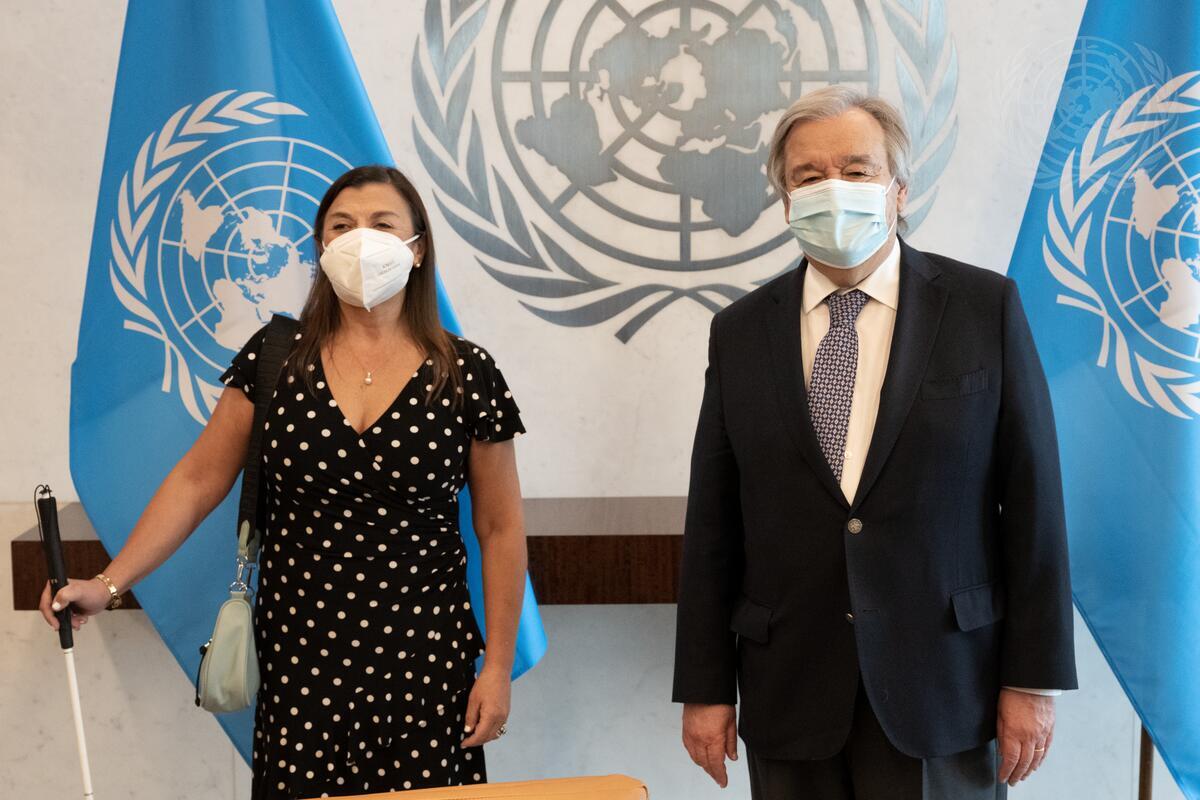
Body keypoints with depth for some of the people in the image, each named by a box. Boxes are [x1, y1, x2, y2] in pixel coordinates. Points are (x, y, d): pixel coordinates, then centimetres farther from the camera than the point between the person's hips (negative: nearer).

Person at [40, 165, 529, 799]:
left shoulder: (466, 373, -4)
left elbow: (500, 529, 0)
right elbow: (199, 479, 3)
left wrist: (498, 666, -1)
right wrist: (108, 583, -5)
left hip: (423, 659, -1)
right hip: (298, 654, 1)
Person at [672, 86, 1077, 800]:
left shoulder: (985, 306, -2)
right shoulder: (740, 332, 4)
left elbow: (1032, 498, -2)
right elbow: (712, 523, 3)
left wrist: (1033, 679, -4)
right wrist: (705, 688, 3)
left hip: (942, 685, -1)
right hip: (789, 690, 2)